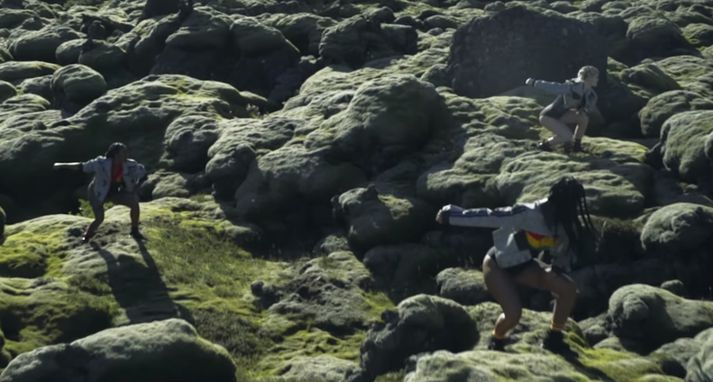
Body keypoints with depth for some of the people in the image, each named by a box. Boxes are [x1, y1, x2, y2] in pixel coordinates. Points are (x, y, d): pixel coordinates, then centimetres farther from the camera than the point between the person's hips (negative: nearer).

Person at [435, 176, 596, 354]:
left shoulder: (565, 223, -12)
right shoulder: (530, 214, -33)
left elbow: (564, 249, 6)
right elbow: (489, 216, -28)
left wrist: (558, 267, -15)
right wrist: (450, 215, -22)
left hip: (523, 264, 7)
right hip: (497, 265, -6)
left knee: (568, 288, -11)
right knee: (513, 313, -23)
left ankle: (554, 339, 7)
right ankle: (496, 342, 12)